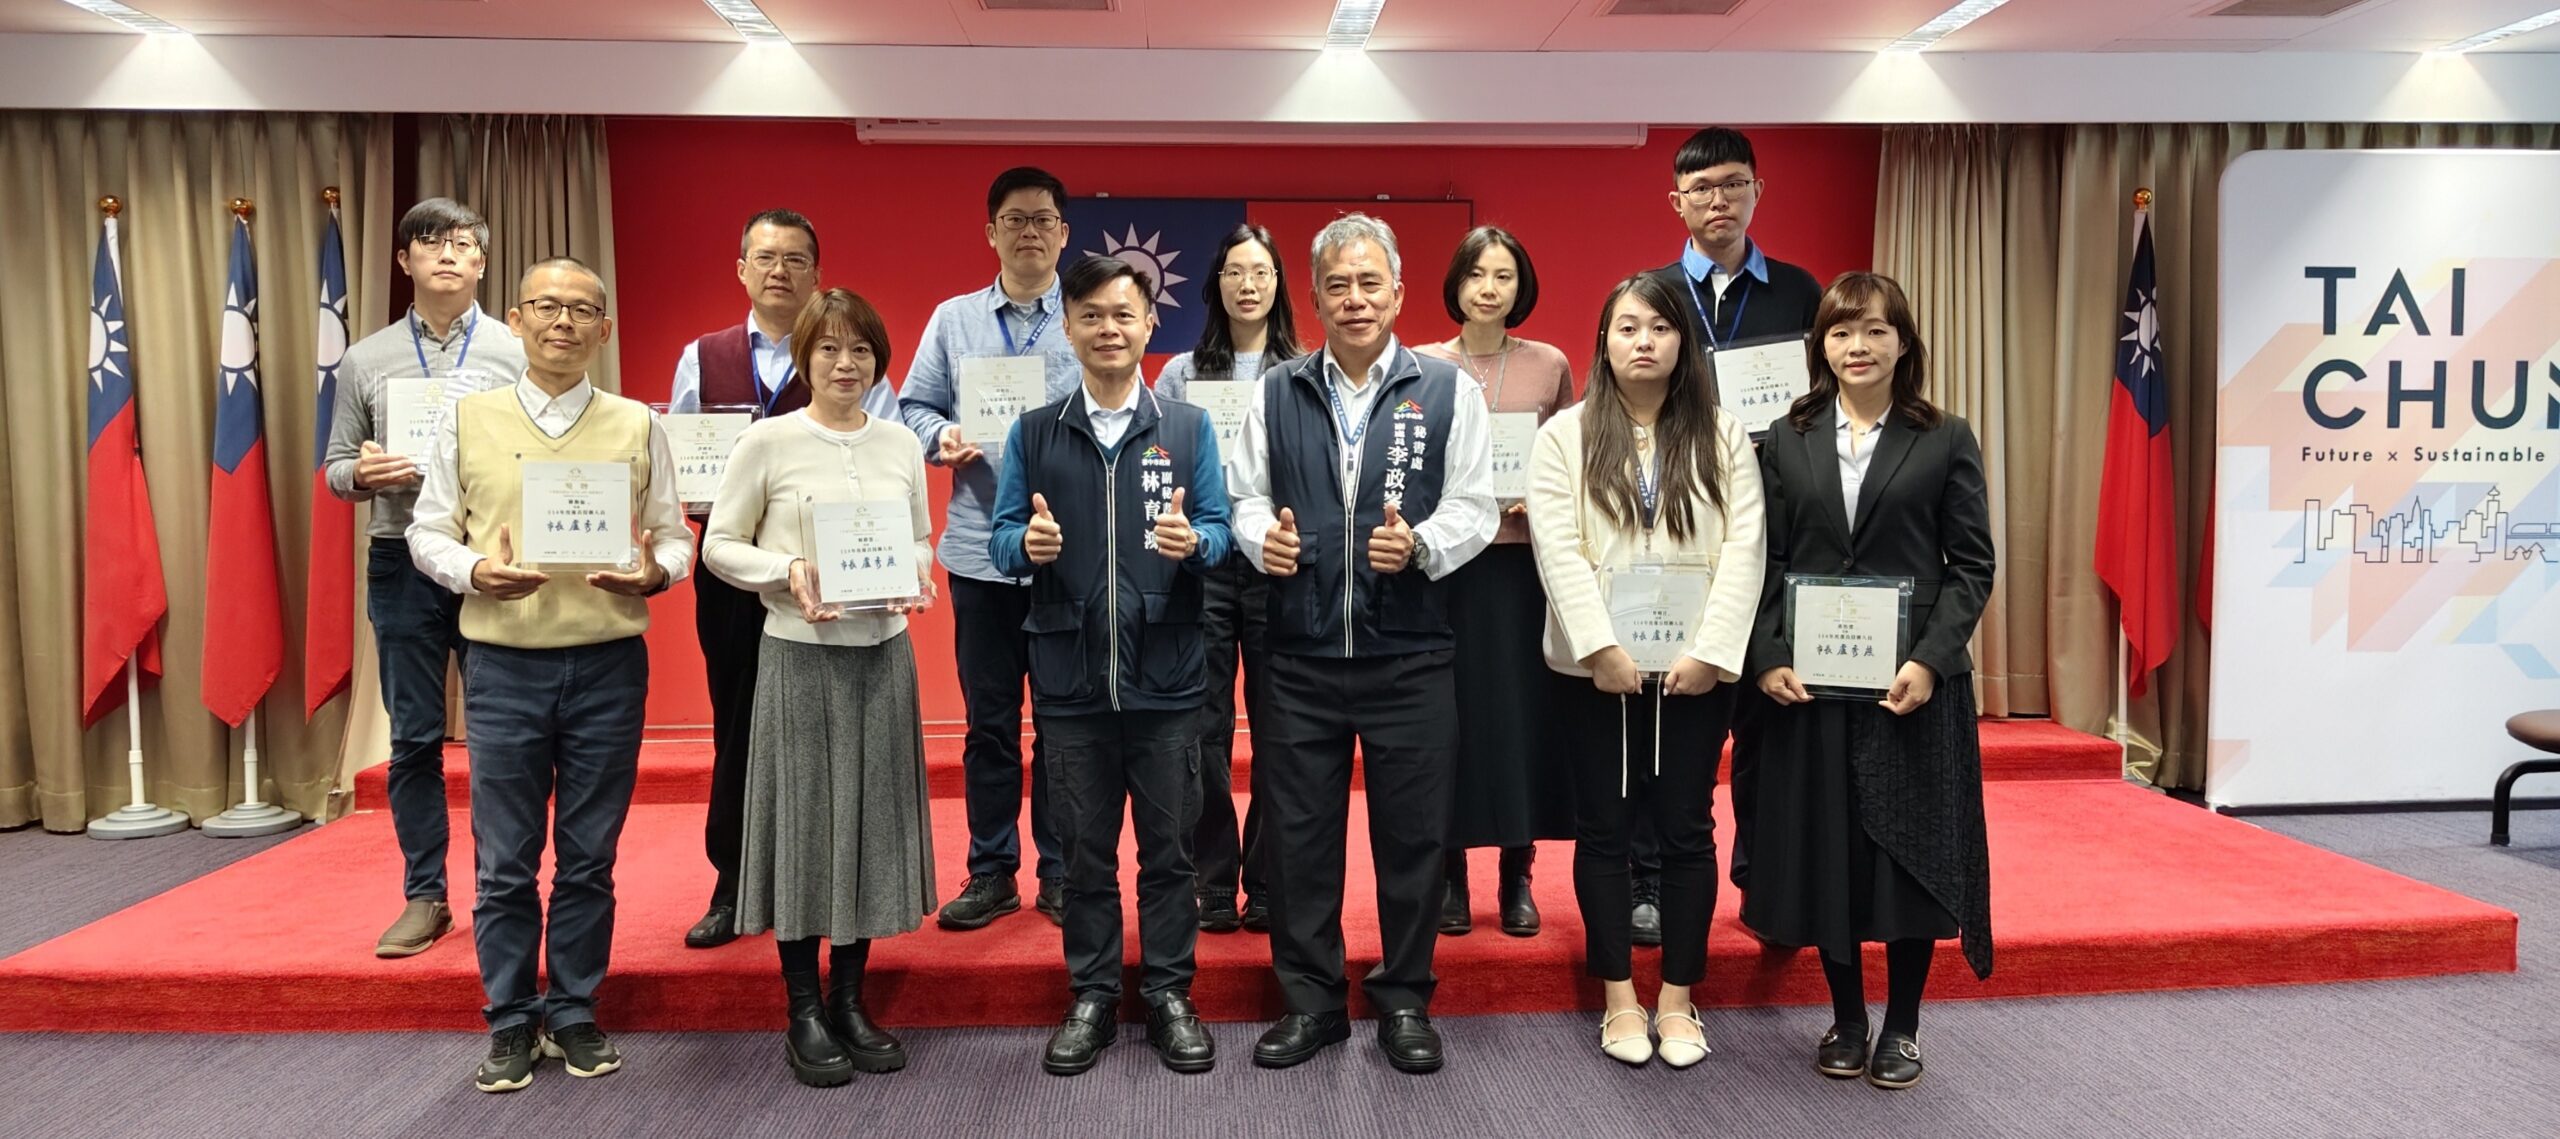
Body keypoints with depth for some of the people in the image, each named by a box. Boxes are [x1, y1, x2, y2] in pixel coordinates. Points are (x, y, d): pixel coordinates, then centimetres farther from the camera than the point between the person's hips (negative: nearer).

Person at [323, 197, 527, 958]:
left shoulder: (517, 353, 1)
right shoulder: (365, 361, 8)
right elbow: (336, 470, 11)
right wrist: (362, 475, -11)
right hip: (403, 562, 2)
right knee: (414, 737, 6)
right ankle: (424, 897, 18)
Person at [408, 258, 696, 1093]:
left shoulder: (637, 425, 5)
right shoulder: (469, 419, 5)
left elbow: (675, 536, 7)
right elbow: (428, 533, 6)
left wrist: (655, 572, -16)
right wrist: (474, 570, -14)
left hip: (608, 664, 0)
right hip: (504, 663, 0)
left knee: (589, 857, 9)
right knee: (506, 860, 6)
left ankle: (574, 1014, 24)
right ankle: (511, 1024, 21)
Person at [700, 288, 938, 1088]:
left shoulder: (902, 444, 6)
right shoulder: (768, 440, -4)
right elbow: (719, 546, -2)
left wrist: (917, 578, -7)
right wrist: (787, 572, -18)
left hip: (884, 654, 4)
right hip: (799, 656, -4)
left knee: (873, 820, 8)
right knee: (804, 820, 3)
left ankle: (849, 1003, 23)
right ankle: (803, 1015, 16)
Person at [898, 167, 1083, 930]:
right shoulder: (953, 319, 10)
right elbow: (915, 406, 9)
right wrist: (940, 438, -11)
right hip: (981, 549, 2)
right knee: (989, 720, 9)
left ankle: (1061, 873, 20)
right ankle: (991, 873, 22)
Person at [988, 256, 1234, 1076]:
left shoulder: (1190, 427, 5)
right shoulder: (1032, 434, 6)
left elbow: (1220, 529, 0)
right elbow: (1001, 536, 3)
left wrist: (1192, 540, -22)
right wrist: (1027, 544, -20)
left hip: (1166, 677, -1)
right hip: (1071, 678, 1)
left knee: (1168, 845, 8)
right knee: (1084, 848, 10)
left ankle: (1170, 995, 22)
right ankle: (1093, 996, 24)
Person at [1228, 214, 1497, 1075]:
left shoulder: (1448, 392, 3)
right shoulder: (1277, 394, 10)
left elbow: (1473, 508, -1)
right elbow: (1245, 495, 11)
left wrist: (1421, 543, -19)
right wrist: (1261, 536, -10)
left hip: (1409, 655, -1)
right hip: (1302, 654, 2)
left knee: (1412, 832, 7)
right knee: (1296, 830, 8)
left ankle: (1405, 1000, 25)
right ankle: (1309, 999, 25)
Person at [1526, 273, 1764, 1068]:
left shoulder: (1723, 437, 6)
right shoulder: (1566, 434, 3)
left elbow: (1744, 551, -2)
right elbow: (1558, 549, -7)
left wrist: (1710, 652, -12)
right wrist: (1601, 648, -15)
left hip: (1696, 664, 1)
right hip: (1600, 664, -1)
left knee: (1687, 828, 6)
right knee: (1603, 827, 6)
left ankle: (1678, 1001, 18)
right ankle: (1619, 999, 18)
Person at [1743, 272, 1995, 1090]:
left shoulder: (1945, 442, 3)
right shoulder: (1786, 442, 7)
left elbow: (1972, 566, -1)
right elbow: (1766, 563, 4)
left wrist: (1931, 659, -14)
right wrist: (1768, 657, -8)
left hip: (1913, 682, -1)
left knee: (1911, 847, 4)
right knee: (1824, 847, 7)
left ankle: (1901, 1027, 19)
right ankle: (1845, 1020, 22)